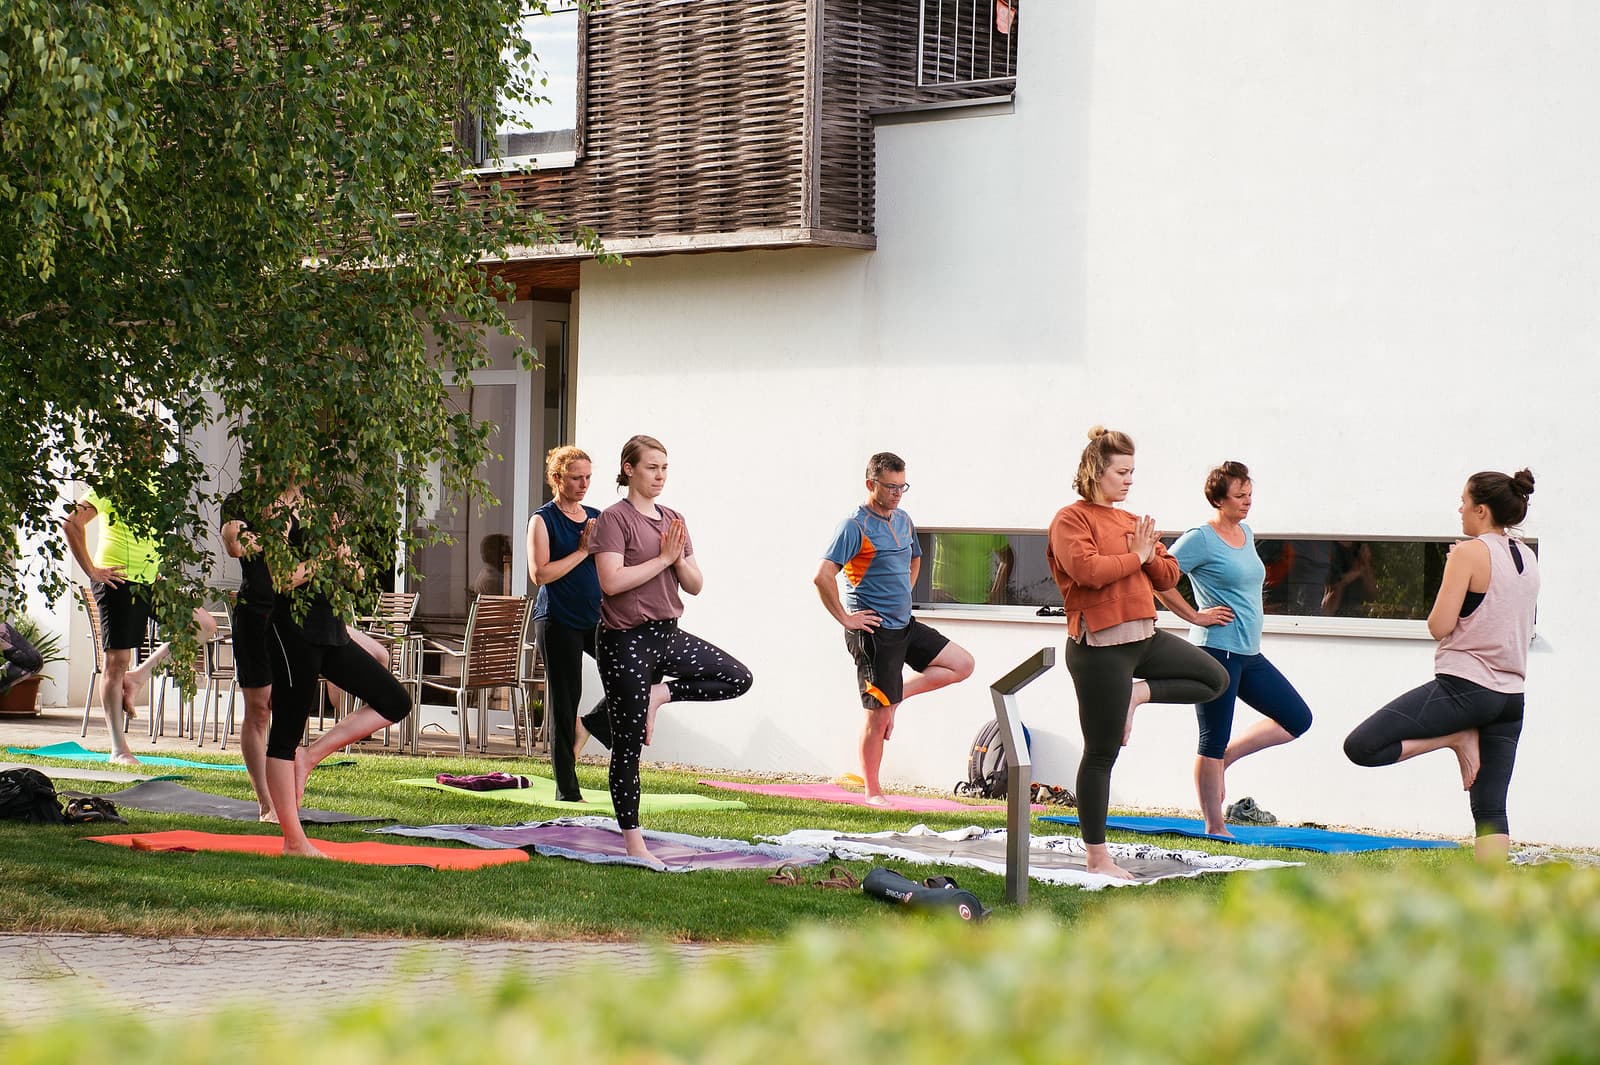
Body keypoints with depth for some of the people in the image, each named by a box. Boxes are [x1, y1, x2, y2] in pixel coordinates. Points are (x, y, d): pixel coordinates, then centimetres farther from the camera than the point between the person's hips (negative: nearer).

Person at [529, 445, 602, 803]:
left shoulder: (597, 518, 13)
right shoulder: (543, 520, -3)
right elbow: (541, 573, -14)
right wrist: (582, 551, -12)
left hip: (597, 618, 5)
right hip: (559, 622, -5)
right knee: (564, 701, -2)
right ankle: (567, 790, 4)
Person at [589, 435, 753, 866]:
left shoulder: (673, 520, 12)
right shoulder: (615, 518, -9)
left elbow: (695, 585, 11)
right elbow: (612, 581, -21)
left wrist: (679, 559, -9)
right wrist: (662, 559, -15)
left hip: (667, 634, 7)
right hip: (626, 641, -7)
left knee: (738, 678, 2)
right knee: (629, 747, -2)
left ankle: (660, 694, 6)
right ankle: (633, 844, 4)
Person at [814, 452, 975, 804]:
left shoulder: (904, 521, 10)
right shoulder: (855, 527, -14)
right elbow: (823, 576, -23)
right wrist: (845, 618, -17)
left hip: (906, 626, 8)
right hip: (874, 633, -8)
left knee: (962, 664, 2)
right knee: (878, 715, -3)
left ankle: (896, 694, 8)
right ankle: (873, 792, 9)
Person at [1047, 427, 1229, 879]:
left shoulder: (1131, 522, 15)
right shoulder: (1071, 520, -8)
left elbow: (1168, 576, 14)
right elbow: (1087, 570, -25)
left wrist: (1149, 553, -6)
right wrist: (1135, 557, -11)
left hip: (1145, 638, 8)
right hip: (1101, 648, -8)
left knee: (1215, 679, 9)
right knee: (1102, 754, -1)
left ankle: (1137, 693, 7)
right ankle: (1097, 858, 6)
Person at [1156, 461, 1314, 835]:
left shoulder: (1246, 533, 14)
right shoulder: (1200, 538, -10)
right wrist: (1195, 616, -13)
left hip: (1250, 653, 8)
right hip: (1217, 649, -8)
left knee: (1297, 720, 9)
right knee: (1214, 741, -1)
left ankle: (1224, 758, 14)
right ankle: (1215, 828, 5)